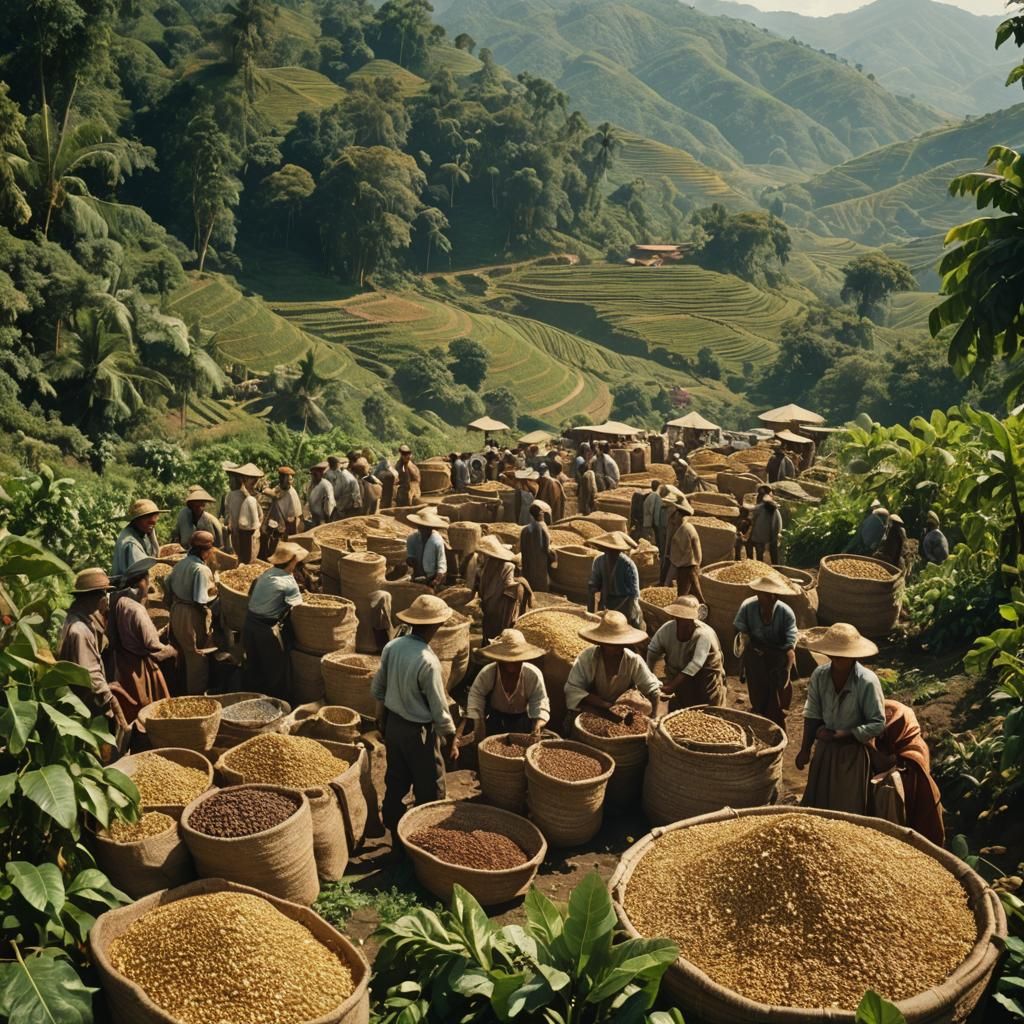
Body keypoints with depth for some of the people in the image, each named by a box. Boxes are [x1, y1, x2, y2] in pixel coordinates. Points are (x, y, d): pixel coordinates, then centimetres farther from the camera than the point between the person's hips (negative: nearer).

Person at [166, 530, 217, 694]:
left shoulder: (181, 564, 1)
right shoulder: (202, 570, -24)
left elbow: (168, 586, 9)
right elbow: (201, 601, -28)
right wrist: (213, 593, -11)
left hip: (177, 611, 9)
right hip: (193, 617, -9)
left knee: (184, 653, 24)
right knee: (197, 658, 7)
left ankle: (181, 689, 38)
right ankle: (196, 693, 17)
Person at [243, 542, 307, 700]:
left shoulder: (266, 573, 7)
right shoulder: (289, 583, -13)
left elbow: (251, 592, 15)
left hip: (250, 622, 7)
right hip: (269, 629, -7)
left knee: (253, 667, 20)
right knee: (275, 670, 10)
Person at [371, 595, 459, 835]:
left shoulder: (392, 647, -7)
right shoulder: (427, 661, -28)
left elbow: (377, 689, 4)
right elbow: (439, 708, -21)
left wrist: (383, 720, 19)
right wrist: (451, 739, -7)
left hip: (393, 724, 7)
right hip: (419, 731, -7)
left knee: (395, 783, 21)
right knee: (430, 791, 9)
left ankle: (394, 833, 35)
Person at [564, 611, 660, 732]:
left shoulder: (634, 661, -13)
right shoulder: (587, 657, -17)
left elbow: (653, 690, -10)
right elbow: (572, 689, -21)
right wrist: (606, 705, -28)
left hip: (621, 716, 2)